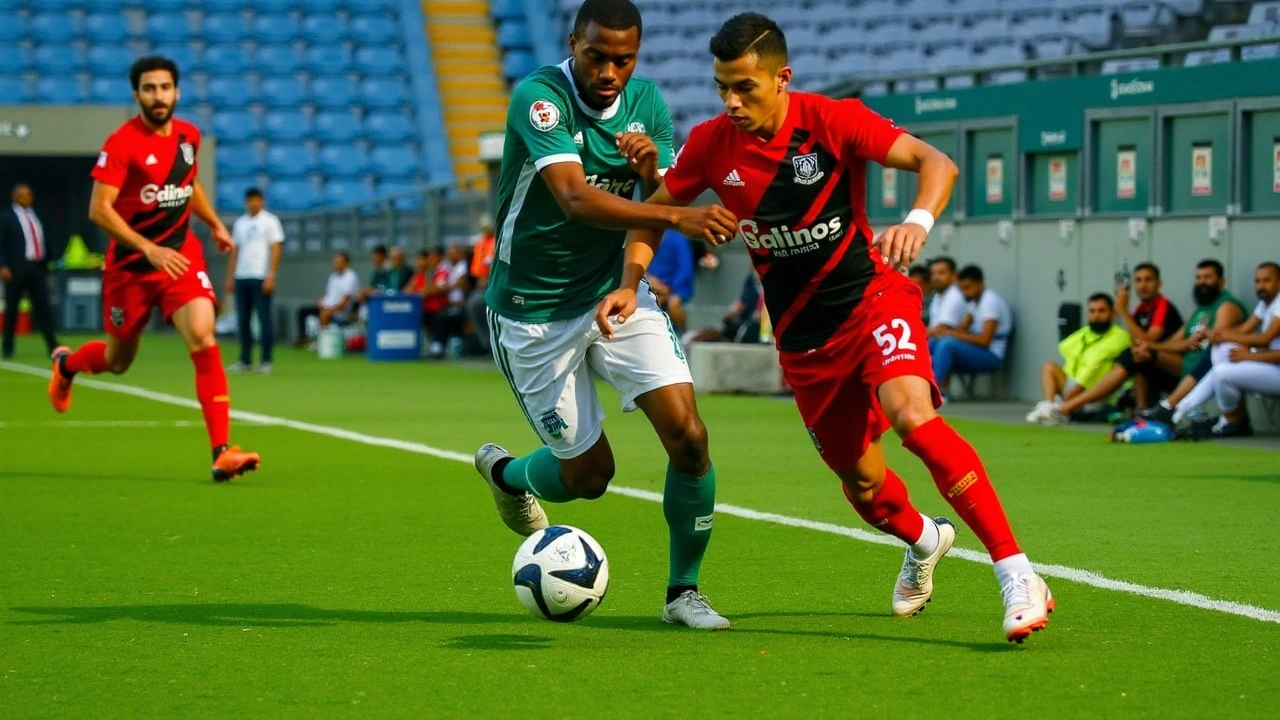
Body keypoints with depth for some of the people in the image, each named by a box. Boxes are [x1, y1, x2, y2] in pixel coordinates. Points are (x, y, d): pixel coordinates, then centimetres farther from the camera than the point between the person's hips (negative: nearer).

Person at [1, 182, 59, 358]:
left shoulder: (35, 216, 15)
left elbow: (44, 242, 18)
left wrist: (53, 259, 12)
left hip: (37, 268, 4)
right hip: (17, 269, -4)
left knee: (43, 307, 1)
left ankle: (53, 346, -1)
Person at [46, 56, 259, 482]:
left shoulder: (188, 136, 3)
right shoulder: (122, 144, -16)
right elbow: (99, 209, -22)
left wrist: (215, 224, 12)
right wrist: (149, 248, -28)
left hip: (182, 256, 3)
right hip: (131, 264, -3)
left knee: (203, 340, -20)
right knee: (118, 361, 14)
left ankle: (222, 452, -23)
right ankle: (66, 364, 52)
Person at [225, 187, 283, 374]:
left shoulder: (270, 221, 1)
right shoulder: (239, 223, 16)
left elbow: (276, 250, -5)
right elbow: (234, 251, 17)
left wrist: (271, 276, -14)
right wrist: (230, 277, 11)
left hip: (261, 278, -5)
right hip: (241, 277, 5)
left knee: (264, 319, -4)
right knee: (243, 320, 5)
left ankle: (266, 361, -1)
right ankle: (245, 360, 10)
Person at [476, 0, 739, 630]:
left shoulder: (646, 102, -2)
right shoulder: (539, 97, -22)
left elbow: (664, 210, -1)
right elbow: (576, 200, -36)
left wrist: (651, 170, -24)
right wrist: (677, 217, -49)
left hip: (614, 292, 5)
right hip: (535, 313, -5)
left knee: (688, 436, -12)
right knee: (588, 473, 3)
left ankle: (683, 591, 6)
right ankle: (505, 472, 38)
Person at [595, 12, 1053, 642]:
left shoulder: (832, 121, -15)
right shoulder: (712, 145, -6)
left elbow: (935, 162, -19)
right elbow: (655, 212, 7)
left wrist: (918, 222, -40)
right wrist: (631, 283, -10)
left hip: (872, 299, -4)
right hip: (803, 336, 4)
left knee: (911, 413, -31)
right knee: (862, 483, 9)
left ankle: (1016, 573, -29)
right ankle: (923, 540, 47)